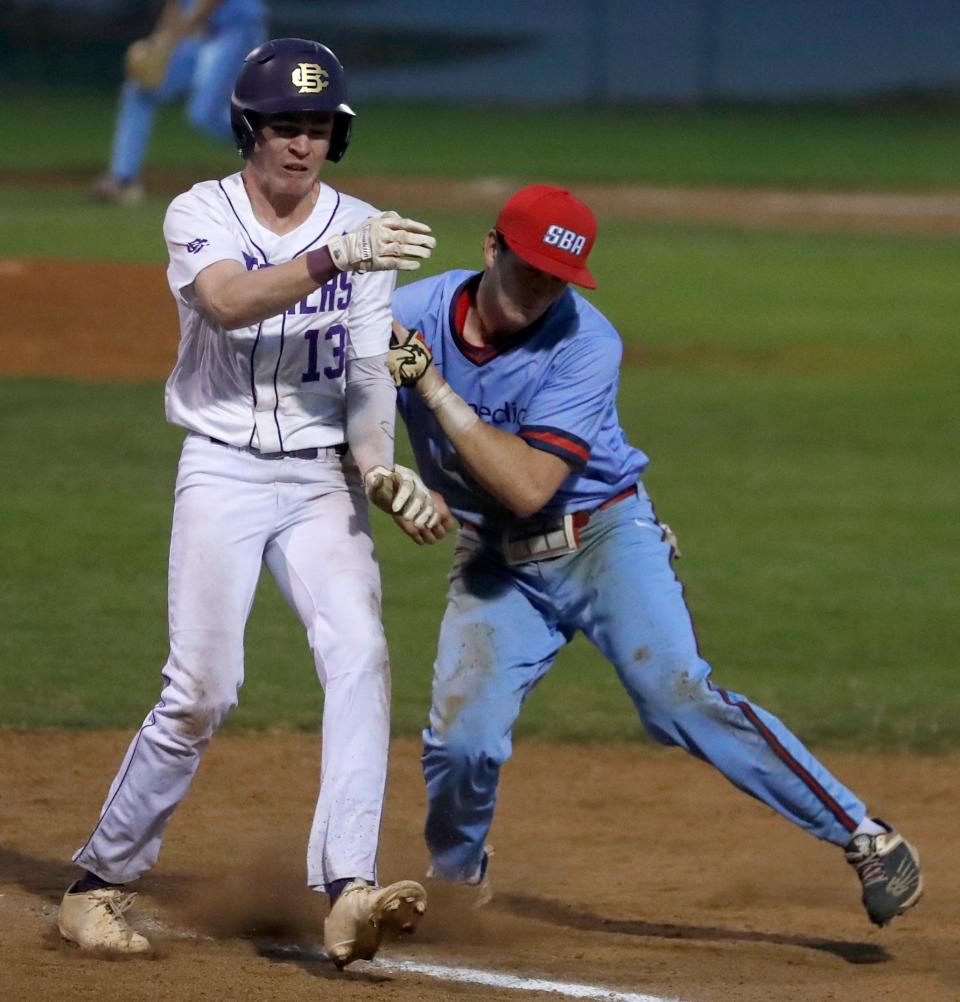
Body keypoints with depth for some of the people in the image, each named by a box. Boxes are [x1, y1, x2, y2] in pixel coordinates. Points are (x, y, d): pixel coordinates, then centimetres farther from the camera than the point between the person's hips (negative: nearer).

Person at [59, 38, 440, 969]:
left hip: (321, 479, 3)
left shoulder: (361, 230, 5)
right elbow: (231, 303, -26)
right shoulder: (200, 214, -5)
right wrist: (332, 260, -40)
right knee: (200, 690, -9)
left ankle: (347, 891, -26)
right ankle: (99, 882, 9)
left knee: (358, 655, -19)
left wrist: (376, 466, -16)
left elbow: (369, 374, 3)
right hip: (223, 472, -3)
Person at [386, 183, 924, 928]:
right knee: (460, 737, -13)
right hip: (496, 564, 3)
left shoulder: (585, 343, -20)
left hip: (603, 538, -3)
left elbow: (528, 487, -27)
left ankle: (867, 838, -18)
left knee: (676, 694, -21)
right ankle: (455, 879, 19)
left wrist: (433, 388, -30)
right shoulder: (413, 316, -11)